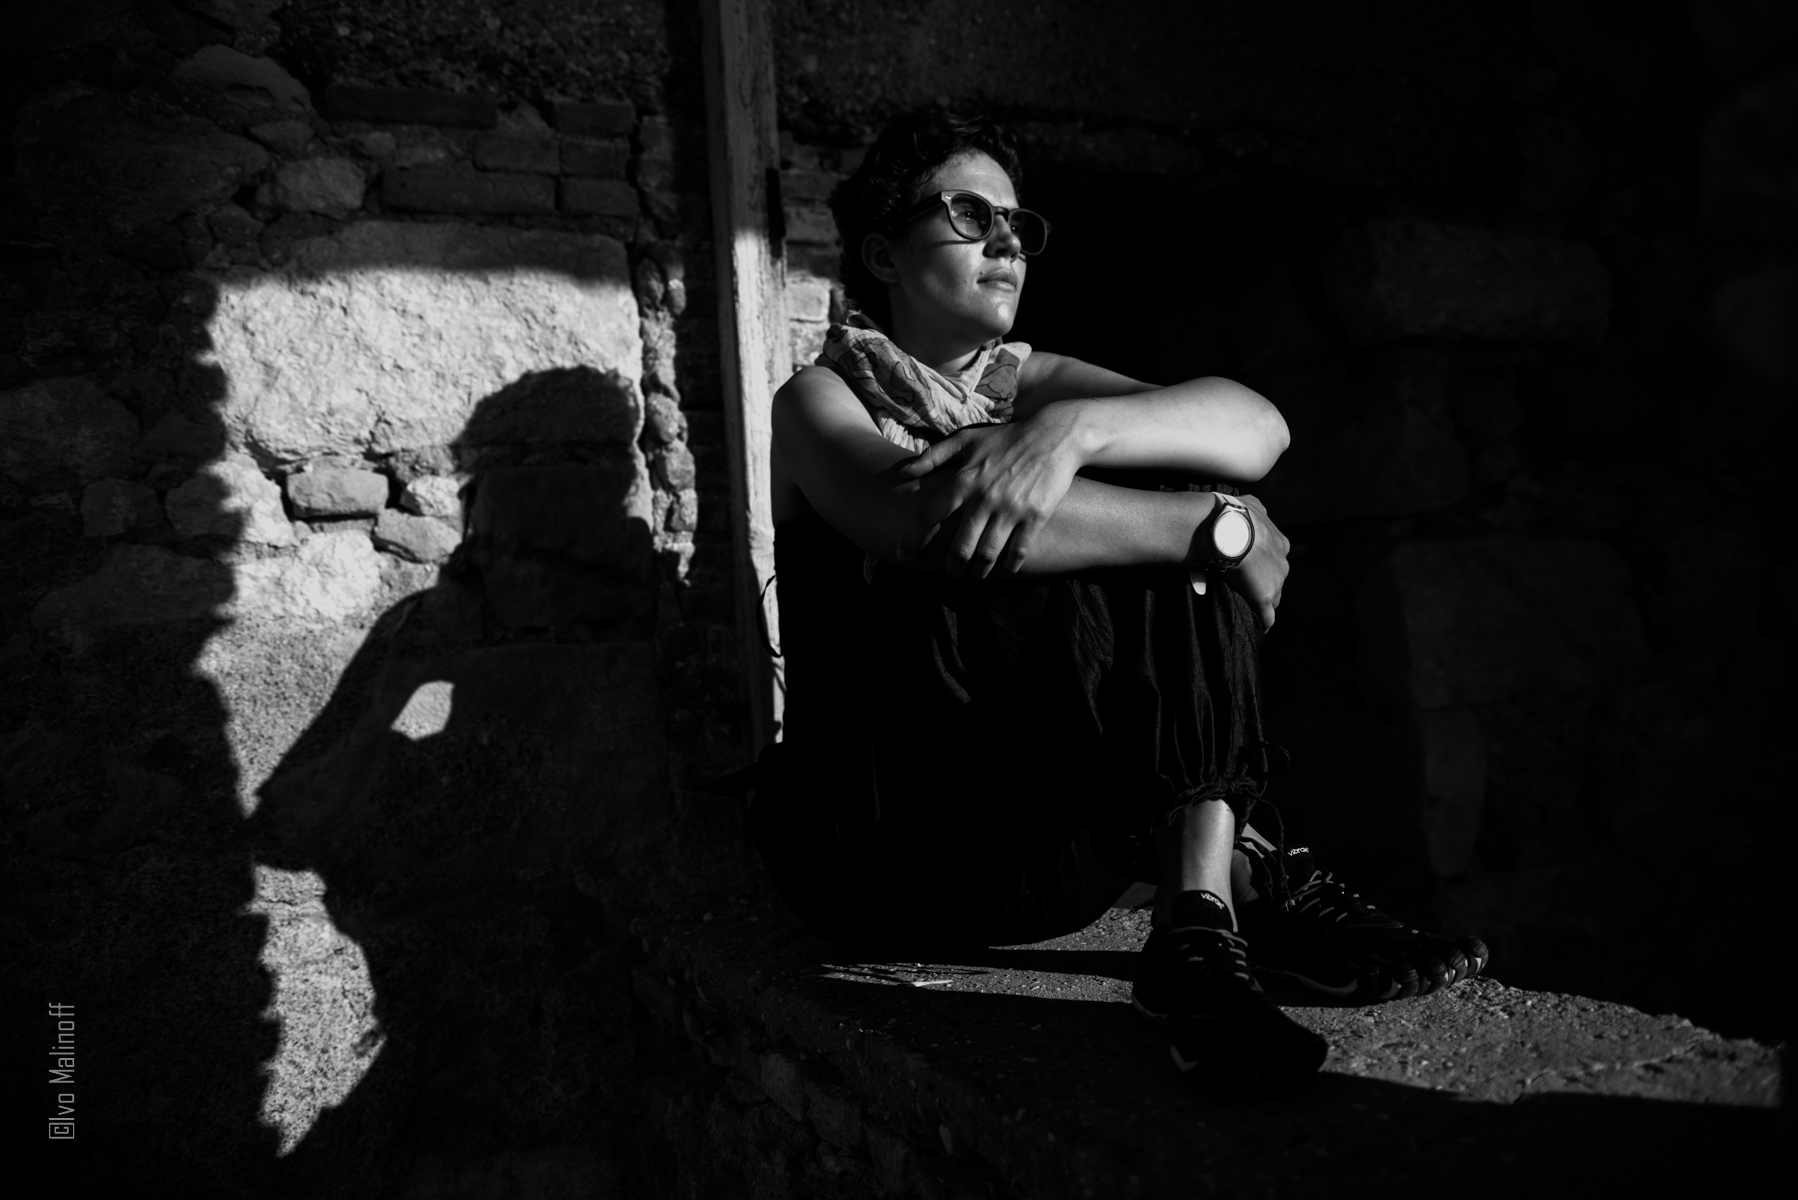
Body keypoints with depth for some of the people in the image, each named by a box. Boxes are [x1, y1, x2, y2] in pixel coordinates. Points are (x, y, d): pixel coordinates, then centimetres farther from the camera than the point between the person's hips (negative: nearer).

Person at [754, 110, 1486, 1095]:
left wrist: (1072, 429, -28)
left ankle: (1198, 929, -22)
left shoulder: (1029, 384, 12)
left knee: (1178, 499, -14)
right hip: (891, 849, -5)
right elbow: (917, 519, -27)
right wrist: (1218, 528, -26)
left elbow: (1257, 427, -7)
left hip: (1056, 838, 5)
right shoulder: (821, 397, -1)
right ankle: (1243, 880, -15)